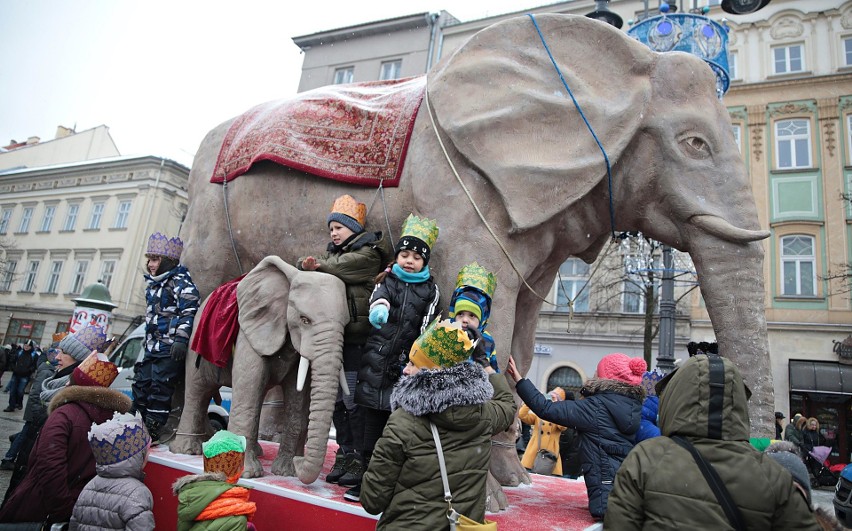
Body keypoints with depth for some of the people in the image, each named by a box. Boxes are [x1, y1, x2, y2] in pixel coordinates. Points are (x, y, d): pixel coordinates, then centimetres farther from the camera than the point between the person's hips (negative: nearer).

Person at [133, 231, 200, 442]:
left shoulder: (180, 282, -11)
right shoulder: (153, 284, 19)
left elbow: (189, 312, -19)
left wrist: (181, 339, -27)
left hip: (170, 349, -10)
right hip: (152, 348, 10)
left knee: (160, 389, -8)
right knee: (142, 385, 12)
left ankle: (152, 431, 0)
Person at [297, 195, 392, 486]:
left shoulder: (368, 253, -2)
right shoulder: (333, 252, 22)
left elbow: (342, 267, -18)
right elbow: (305, 264, 12)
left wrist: (318, 264, -1)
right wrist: (306, 264, -11)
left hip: (355, 339, -7)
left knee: (352, 400, -5)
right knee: (335, 398, 10)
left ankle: (361, 457, 8)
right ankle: (345, 453, 22)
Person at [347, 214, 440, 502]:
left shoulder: (430, 290, 8)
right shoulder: (387, 280, 9)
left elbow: (426, 326, 3)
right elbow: (377, 299, -13)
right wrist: (379, 308, -37)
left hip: (407, 358, 0)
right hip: (378, 355, 1)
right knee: (373, 410, 4)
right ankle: (367, 463, 19)